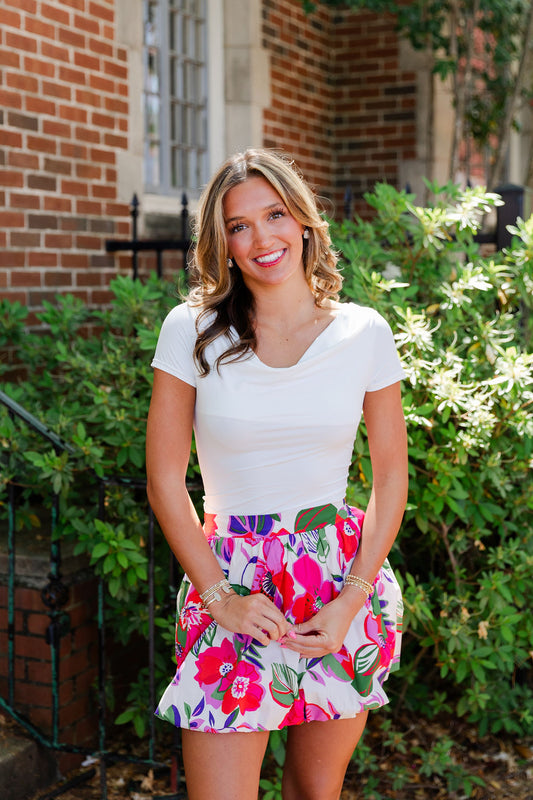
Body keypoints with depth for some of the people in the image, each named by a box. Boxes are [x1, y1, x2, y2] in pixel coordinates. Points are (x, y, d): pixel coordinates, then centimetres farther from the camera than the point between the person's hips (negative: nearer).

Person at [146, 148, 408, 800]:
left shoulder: (364, 333, 0)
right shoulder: (193, 330, -4)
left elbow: (390, 478, 4)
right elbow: (165, 479, -1)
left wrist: (353, 600, -5)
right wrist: (219, 593, -8)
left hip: (342, 581, 1)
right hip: (231, 580, -1)